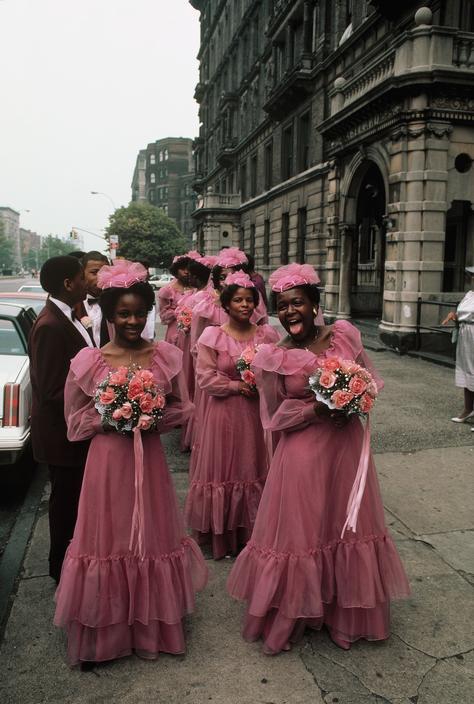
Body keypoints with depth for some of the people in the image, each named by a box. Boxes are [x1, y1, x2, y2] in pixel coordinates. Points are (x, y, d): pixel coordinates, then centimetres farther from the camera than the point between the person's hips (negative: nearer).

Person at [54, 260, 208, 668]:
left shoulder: (166, 356, -2)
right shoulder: (88, 362, -6)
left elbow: (182, 408, 7)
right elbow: (76, 421, 3)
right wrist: (110, 418, -14)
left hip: (150, 458, 2)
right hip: (108, 459, -1)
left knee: (152, 536, 13)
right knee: (109, 538, 8)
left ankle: (152, 626, 36)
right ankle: (105, 633, 28)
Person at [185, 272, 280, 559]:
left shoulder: (267, 334, 1)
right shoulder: (213, 336, -6)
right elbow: (206, 377, -9)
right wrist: (237, 386, -14)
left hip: (257, 411, 2)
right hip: (224, 413, -2)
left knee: (255, 468, 10)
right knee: (223, 468, 6)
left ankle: (253, 533, 26)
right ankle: (224, 535, 20)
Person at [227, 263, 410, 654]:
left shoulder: (345, 335, -2)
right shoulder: (275, 357, -8)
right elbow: (275, 416, -5)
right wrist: (318, 408, -17)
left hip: (347, 444, 3)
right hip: (303, 453, -3)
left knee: (349, 525, 15)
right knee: (300, 531, 6)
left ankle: (347, 612, 38)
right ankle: (293, 611, 31)